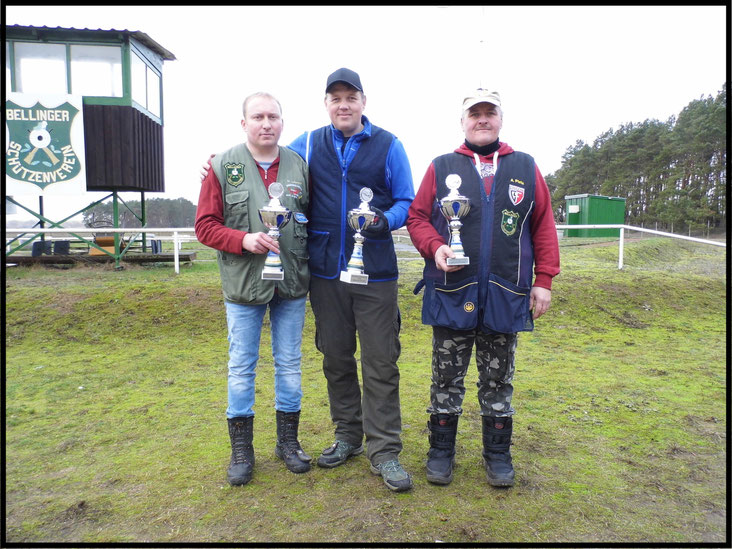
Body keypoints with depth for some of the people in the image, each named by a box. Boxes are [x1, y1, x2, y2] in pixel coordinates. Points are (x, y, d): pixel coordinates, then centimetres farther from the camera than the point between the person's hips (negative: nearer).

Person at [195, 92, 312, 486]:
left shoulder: (299, 165, 5)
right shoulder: (223, 167, -1)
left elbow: (314, 217, 11)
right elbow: (205, 225, -3)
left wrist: (309, 256, -2)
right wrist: (244, 240, -19)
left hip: (292, 284, 2)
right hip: (243, 284, -2)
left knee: (289, 363, 11)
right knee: (241, 366, 7)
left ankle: (288, 440, 29)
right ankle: (241, 449, 24)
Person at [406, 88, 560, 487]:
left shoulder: (526, 168, 9)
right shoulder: (441, 168, 6)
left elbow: (543, 227, 8)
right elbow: (417, 216, 5)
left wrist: (544, 280, 3)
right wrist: (435, 247, -14)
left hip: (506, 297, 1)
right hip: (451, 294, -1)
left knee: (498, 381, 13)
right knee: (447, 378, 10)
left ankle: (498, 454, 29)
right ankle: (441, 451, 26)